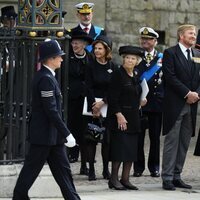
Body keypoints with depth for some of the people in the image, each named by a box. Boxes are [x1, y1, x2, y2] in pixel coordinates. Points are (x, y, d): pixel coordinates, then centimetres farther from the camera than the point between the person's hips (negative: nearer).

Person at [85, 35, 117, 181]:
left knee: (107, 138, 2)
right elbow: (89, 88, -5)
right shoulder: (91, 66, 0)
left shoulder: (113, 67, 3)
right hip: (93, 105, -1)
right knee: (92, 138, -2)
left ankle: (106, 169, 8)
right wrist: (94, 108, -13)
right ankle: (91, 170, 0)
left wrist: (103, 102, -14)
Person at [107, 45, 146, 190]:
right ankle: (114, 179, -2)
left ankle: (125, 179, 10)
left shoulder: (135, 77, 14)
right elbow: (112, 98, -14)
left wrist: (140, 102, 10)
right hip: (120, 117, -8)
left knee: (132, 149, 6)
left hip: (133, 117, 8)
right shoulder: (118, 75, -9)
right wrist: (119, 115, -19)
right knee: (120, 147, -9)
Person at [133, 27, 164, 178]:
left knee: (155, 137, 4)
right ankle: (138, 167, 8)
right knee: (138, 136, 0)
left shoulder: (162, 58, 7)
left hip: (156, 101, 0)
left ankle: (154, 167, 13)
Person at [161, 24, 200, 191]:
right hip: (175, 104, -6)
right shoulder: (170, 53, -3)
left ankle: (177, 176, 13)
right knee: (172, 142, -4)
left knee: (184, 143, 7)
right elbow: (170, 77, -11)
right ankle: (167, 178, -1)